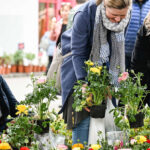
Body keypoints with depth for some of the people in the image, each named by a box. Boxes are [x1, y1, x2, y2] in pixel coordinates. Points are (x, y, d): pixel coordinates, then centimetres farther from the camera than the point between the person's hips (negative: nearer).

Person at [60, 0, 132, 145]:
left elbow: (119, 48, 1)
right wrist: (84, 84, -30)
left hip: (105, 65, 4)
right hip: (78, 66, -4)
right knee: (83, 116, -12)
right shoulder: (84, 15, -29)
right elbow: (77, 53, -24)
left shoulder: (124, 17, -15)